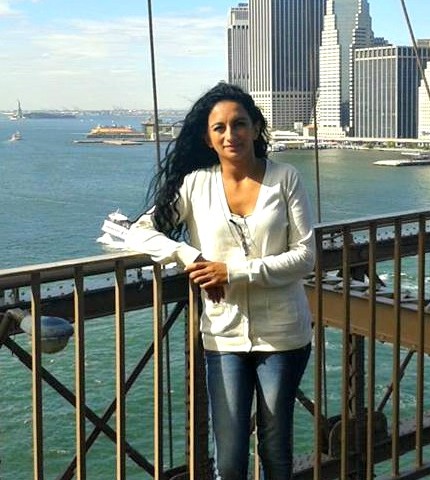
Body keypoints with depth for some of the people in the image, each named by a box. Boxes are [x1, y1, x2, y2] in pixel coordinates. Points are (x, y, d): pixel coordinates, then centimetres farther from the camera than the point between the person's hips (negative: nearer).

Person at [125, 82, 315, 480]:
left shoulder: (285, 179, -3)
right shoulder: (195, 184, -1)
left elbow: (305, 255, -8)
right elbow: (140, 233, -2)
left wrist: (233, 270, -17)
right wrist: (192, 259, -17)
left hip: (282, 334, 0)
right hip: (225, 335, 1)